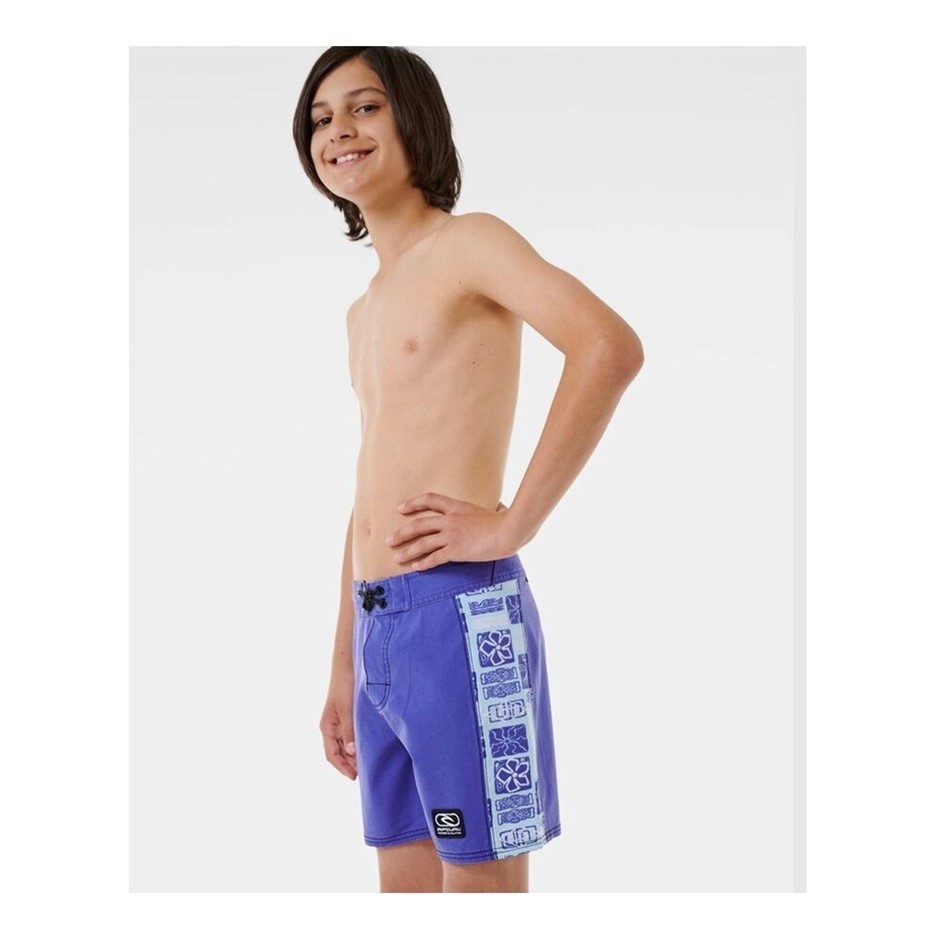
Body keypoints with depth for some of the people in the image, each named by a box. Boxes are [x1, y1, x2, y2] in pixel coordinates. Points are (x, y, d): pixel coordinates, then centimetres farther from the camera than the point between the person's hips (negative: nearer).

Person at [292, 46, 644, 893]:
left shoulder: (468, 243, -4)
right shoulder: (365, 310, 22)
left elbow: (611, 348, -22)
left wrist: (512, 525, -20)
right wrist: (344, 667, 21)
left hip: (460, 617, -9)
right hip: (379, 629, 9)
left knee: (478, 883, -2)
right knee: (405, 887, 13)